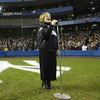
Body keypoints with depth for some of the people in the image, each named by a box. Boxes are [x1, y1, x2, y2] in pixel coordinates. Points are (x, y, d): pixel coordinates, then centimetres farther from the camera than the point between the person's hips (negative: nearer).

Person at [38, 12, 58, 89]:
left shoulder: (52, 27, 18)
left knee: (52, 66, 9)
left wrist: (56, 48, 15)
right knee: (45, 66, -2)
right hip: (45, 50, -7)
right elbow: (45, 34, -24)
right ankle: (44, 82, 11)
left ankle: (49, 82, 21)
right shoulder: (42, 27, -2)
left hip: (52, 50, 7)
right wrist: (51, 25, -25)